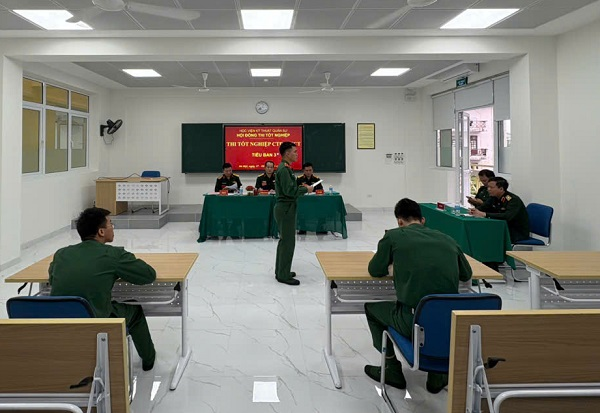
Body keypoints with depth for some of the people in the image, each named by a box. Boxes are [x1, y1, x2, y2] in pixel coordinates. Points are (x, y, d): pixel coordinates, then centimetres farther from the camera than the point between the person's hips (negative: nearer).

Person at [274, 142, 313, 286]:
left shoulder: (285, 168, 15)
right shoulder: (284, 169, -17)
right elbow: (289, 190, -24)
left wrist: (301, 187, 8)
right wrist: (306, 189, -12)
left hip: (285, 208, 11)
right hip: (286, 208, -11)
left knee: (284, 241, 16)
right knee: (288, 242, -6)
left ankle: (281, 271, 26)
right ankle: (284, 275, 0)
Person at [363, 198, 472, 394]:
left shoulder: (393, 236, 2)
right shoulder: (447, 239, 12)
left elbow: (375, 270, 14)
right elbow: (466, 274, 25)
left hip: (413, 322, -4)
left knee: (372, 309, 26)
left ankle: (393, 372, 29)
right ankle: (437, 375, 36)